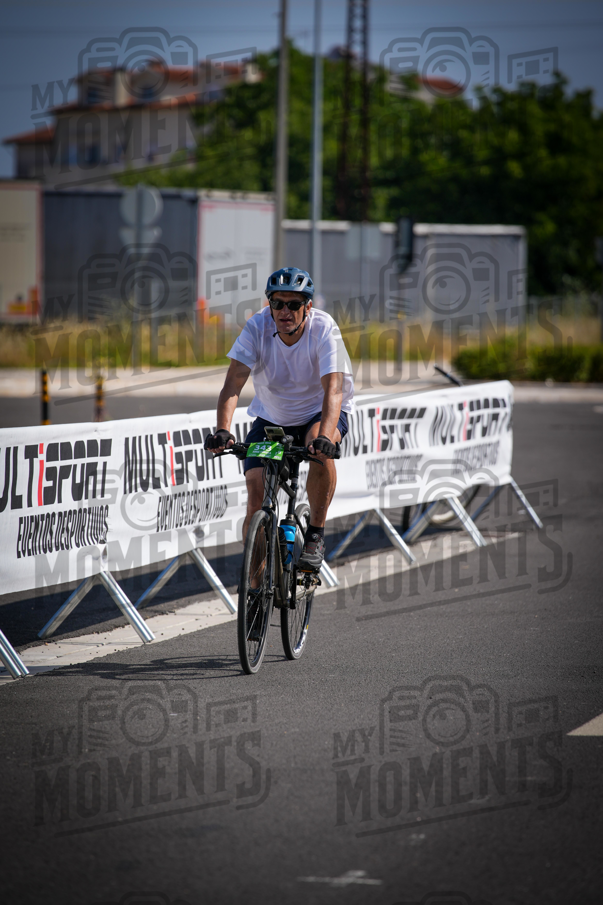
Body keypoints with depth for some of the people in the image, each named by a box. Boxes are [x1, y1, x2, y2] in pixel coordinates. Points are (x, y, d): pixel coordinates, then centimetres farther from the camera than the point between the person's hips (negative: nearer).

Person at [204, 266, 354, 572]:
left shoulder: (324, 329, -25)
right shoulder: (257, 328, -20)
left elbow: (333, 389, -36)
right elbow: (234, 381, -28)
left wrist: (325, 435, -54)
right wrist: (222, 430, -46)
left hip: (318, 414, -2)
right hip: (271, 418, 2)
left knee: (319, 446, -36)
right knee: (256, 495, -13)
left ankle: (315, 536, -19)